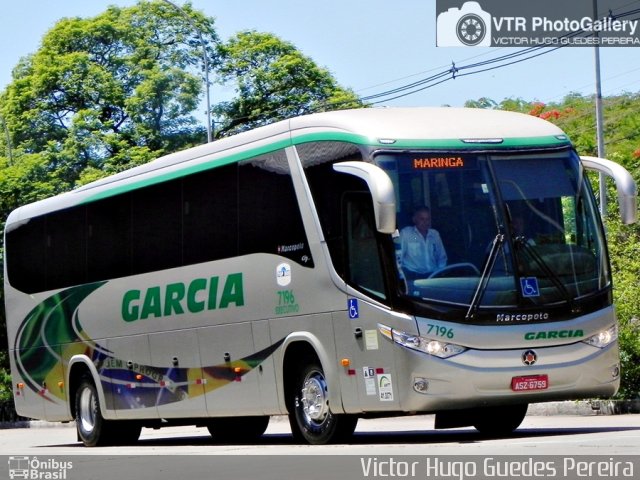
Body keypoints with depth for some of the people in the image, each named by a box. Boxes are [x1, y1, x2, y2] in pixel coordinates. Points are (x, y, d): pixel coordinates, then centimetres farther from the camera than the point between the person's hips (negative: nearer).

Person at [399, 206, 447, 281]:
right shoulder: (405, 233, 3)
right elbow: (398, 255, 0)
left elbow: (442, 257, 23)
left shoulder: (435, 234, 17)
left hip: (432, 275, 4)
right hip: (411, 275, -4)